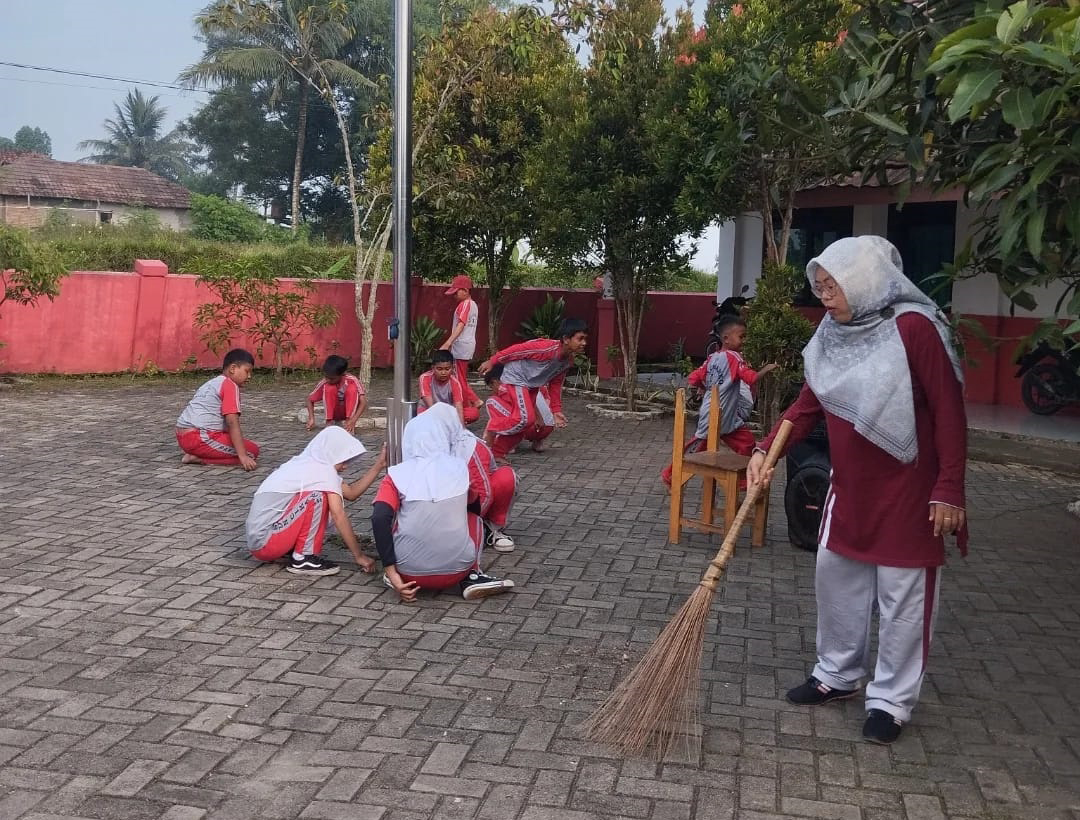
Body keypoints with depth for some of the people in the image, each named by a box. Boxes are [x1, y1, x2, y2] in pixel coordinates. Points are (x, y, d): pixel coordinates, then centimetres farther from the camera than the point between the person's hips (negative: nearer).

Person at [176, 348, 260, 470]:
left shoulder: (212, 383, 24)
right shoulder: (230, 385, -6)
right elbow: (233, 423, -16)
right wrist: (243, 456, -20)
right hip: (200, 437, -10)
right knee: (252, 450, -7)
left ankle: (197, 455, 6)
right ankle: (200, 459, -11)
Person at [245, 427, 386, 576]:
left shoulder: (307, 465, 12)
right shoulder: (323, 469, -15)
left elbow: (351, 493, 14)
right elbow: (338, 515, -19)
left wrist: (380, 464, 13)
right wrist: (359, 556, -17)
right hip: (264, 541, -10)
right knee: (317, 497, -22)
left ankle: (290, 550, 12)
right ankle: (303, 559, -12)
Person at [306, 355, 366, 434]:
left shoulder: (352, 380, -24)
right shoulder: (325, 383, -19)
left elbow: (363, 402, -32)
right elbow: (310, 399, -7)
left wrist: (353, 421, -44)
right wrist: (311, 418, -23)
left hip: (349, 411, -1)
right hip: (334, 413, 1)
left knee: (352, 389, -30)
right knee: (329, 388, -27)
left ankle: (349, 420, -26)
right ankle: (329, 421, -19)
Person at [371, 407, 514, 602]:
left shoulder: (397, 474, -1)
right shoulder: (461, 468, 4)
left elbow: (379, 519, -14)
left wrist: (391, 573, -13)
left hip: (408, 570, 0)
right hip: (456, 568, 0)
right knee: (474, 518, 28)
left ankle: (398, 576, 10)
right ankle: (472, 577, 10)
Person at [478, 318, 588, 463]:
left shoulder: (568, 361, -5)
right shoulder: (547, 348, -31)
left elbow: (556, 384, 6)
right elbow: (516, 350, -23)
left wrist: (556, 411, 4)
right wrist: (492, 362, -15)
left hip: (532, 385, 9)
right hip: (516, 377, -9)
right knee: (525, 418, -21)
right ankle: (493, 429, 0)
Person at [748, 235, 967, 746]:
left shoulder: (914, 328, -19)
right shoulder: (834, 334, 3)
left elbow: (949, 413, -17)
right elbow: (809, 403, 6)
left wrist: (948, 491, -18)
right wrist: (766, 451, -7)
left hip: (908, 492, -7)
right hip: (850, 487, 7)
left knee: (902, 597, 4)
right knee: (836, 578, 15)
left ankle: (892, 700, 17)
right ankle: (839, 674, 33)